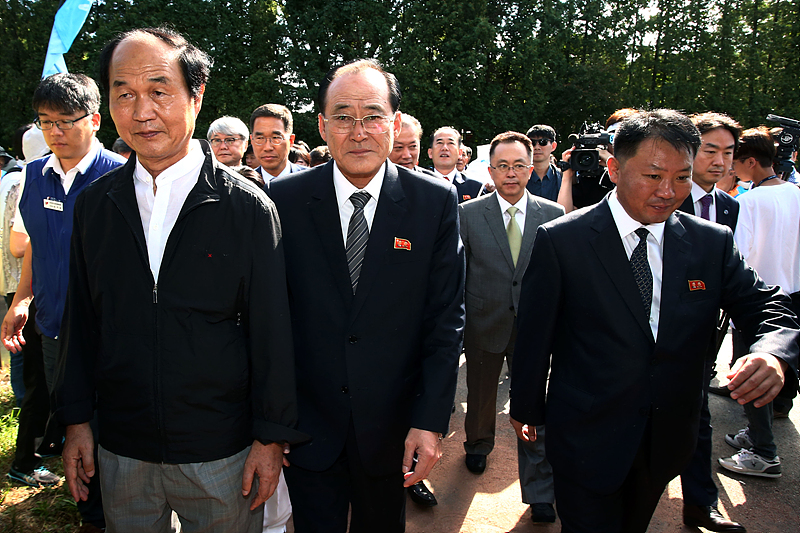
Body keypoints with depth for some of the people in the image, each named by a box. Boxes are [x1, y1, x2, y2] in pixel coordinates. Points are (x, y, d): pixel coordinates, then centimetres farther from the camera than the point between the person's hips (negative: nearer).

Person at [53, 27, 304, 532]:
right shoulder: (93, 205, 0)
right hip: (120, 450, 4)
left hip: (220, 452, -3)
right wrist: (77, 420, 7)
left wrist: (271, 439, -7)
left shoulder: (248, 207, -12)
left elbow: (271, 333, -9)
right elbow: (82, 319, 6)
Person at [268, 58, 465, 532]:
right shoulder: (285, 200, -6)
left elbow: (446, 319, -6)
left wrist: (431, 421, -10)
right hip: (307, 425, 0)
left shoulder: (436, 202, -7)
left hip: (392, 431, 1)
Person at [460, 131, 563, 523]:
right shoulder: (468, 214, -2)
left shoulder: (553, 215, -1)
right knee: (480, 396, 20)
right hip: (484, 325, 1)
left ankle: (539, 493, 20)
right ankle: (478, 445, 51)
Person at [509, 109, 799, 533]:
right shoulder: (560, 241, -14)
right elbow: (535, 333, -7)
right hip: (586, 440, -4)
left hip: (668, 443, 4)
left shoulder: (713, 243, -3)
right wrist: (526, 409, 1)